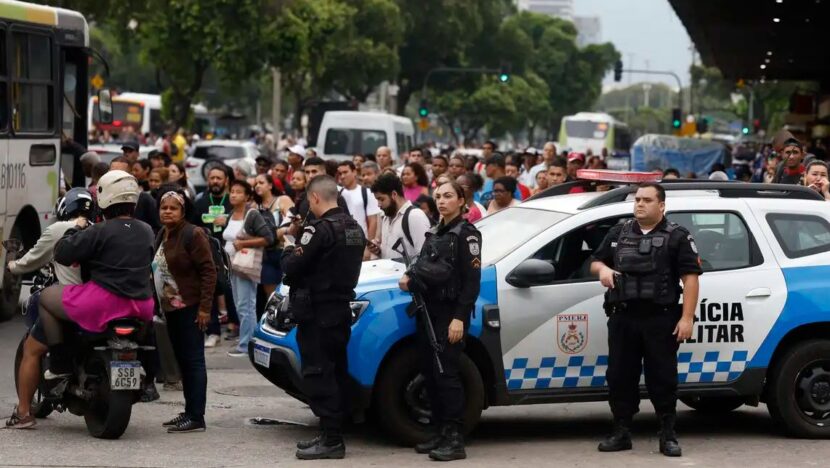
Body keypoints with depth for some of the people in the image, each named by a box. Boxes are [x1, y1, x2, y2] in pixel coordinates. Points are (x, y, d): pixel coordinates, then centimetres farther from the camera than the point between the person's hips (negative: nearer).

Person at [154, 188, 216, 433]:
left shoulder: (193, 235, -12)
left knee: (193, 361, -8)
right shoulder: (162, 235, 15)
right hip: (171, 309, 9)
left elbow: (208, 271, -15)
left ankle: (196, 417, -9)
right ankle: (189, 412, 20)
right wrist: (160, 304, 16)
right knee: (182, 361, 13)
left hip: (190, 309, -9)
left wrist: (205, 307, -19)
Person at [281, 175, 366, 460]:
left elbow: (291, 267, -17)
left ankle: (330, 439, -8)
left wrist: (291, 243, 2)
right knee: (336, 372, 13)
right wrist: (301, 237, 5)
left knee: (318, 375, -6)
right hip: (341, 308, 9)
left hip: (317, 311, -9)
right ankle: (332, 435, 19)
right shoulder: (354, 228, 12)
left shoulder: (320, 230, -17)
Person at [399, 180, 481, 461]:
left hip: (450, 313, -7)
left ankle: (455, 440, -13)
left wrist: (459, 317, -19)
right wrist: (410, 278, 0)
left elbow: (472, 280, -11)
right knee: (429, 374, 6)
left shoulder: (467, 235, -5)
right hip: (428, 310, 7)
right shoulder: (434, 234, 17)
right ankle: (441, 433, 14)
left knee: (446, 374, -12)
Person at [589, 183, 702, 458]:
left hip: (660, 320, -4)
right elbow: (596, 261, 23)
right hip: (623, 318, 4)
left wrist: (687, 318, -13)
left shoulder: (677, 237, 0)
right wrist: (602, 269, -3)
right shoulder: (619, 234, 15)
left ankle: (668, 435, 5)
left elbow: (690, 278, -5)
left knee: (662, 377, -1)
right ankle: (621, 433, 14)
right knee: (619, 376, 6)